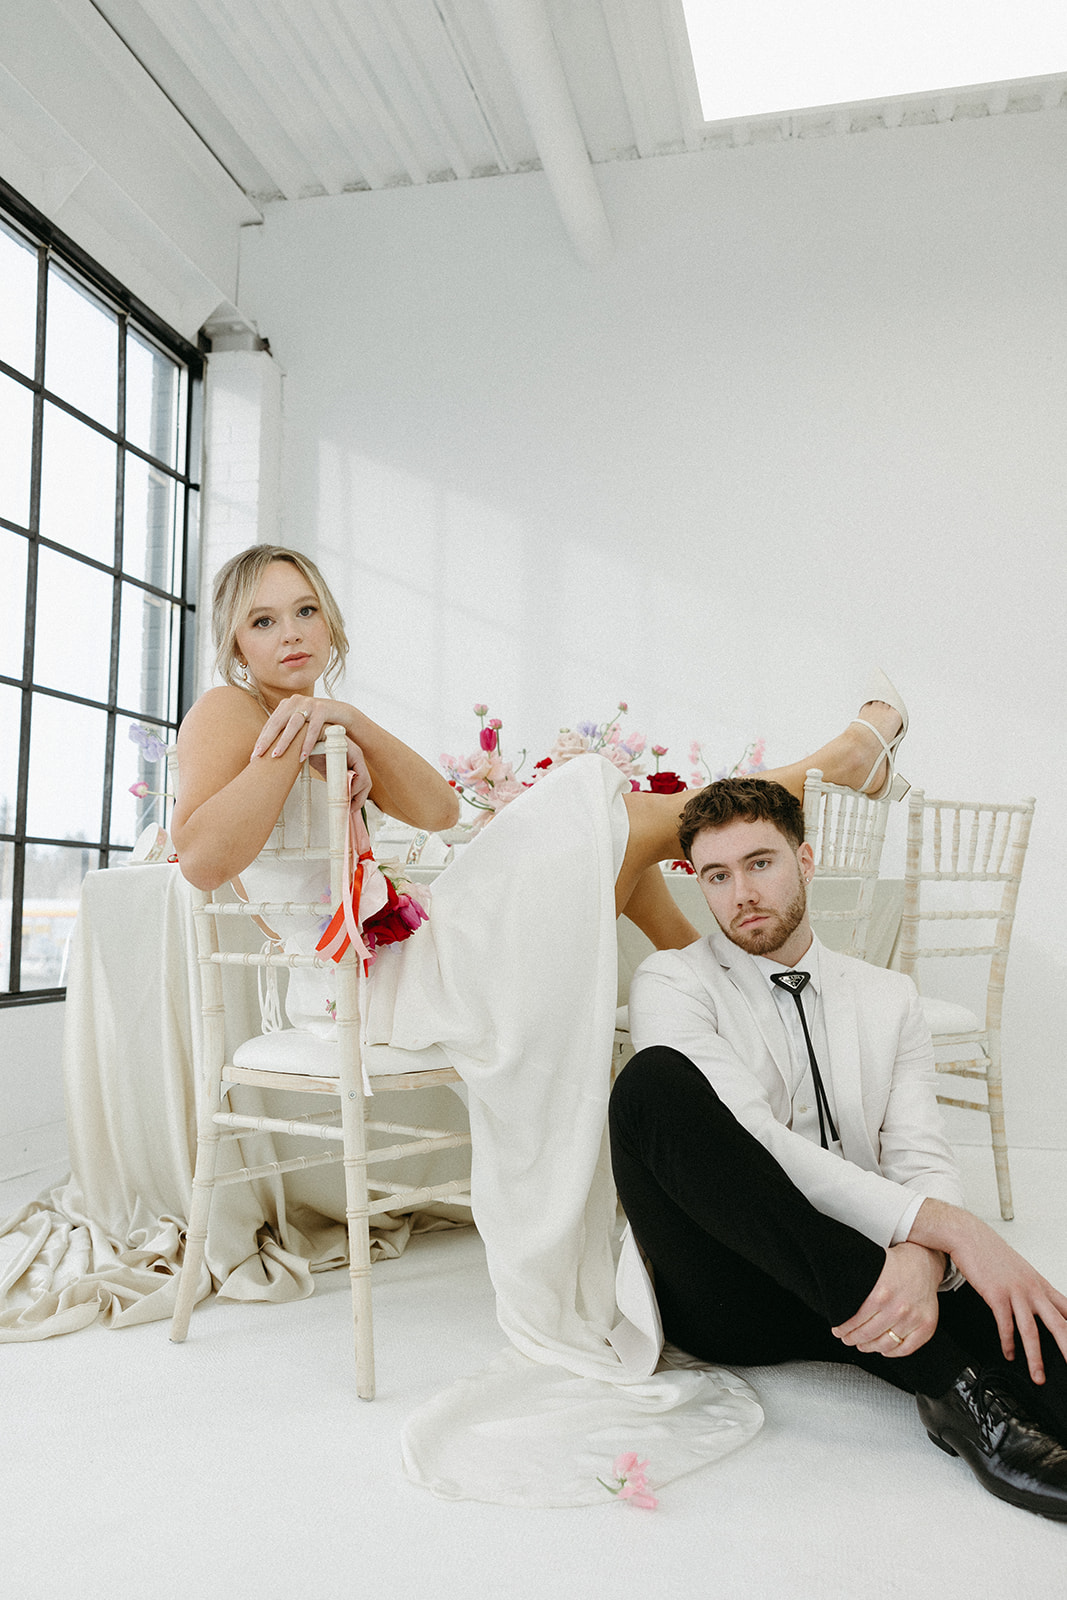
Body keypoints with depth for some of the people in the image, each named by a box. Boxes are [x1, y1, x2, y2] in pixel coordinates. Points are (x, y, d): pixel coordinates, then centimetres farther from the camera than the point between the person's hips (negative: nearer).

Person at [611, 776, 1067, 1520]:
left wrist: (921, 1258, -23)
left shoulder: (889, 998, 13)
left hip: (858, 1282, 0)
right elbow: (747, 1141, -16)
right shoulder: (672, 982, 0)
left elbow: (923, 1159, 2)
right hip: (730, 1290, 1)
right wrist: (943, 1226, -22)